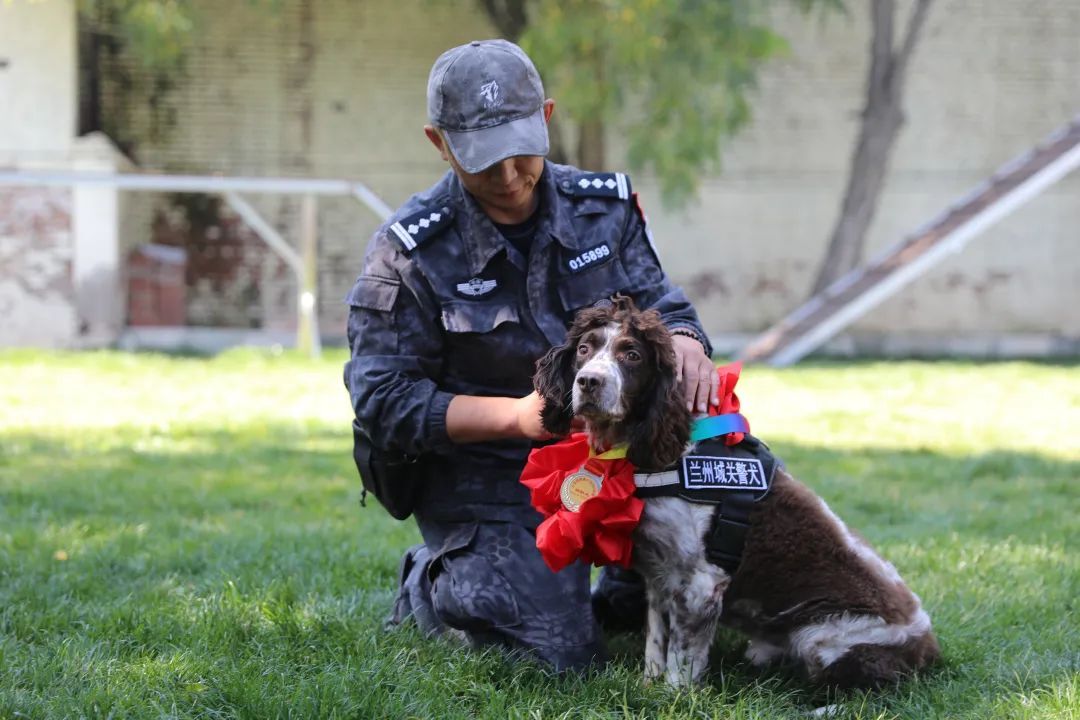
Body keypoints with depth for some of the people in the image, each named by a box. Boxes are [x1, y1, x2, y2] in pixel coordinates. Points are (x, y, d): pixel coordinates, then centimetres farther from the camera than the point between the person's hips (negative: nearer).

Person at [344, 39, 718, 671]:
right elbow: (383, 402, -14)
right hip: (484, 486, -4)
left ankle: (635, 601, 7)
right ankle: (431, 586, 14)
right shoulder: (409, 253, -12)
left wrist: (685, 343, -23)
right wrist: (516, 414, -27)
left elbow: (659, 305, 5)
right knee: (562, 655, -18)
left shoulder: (603, 207, 2)